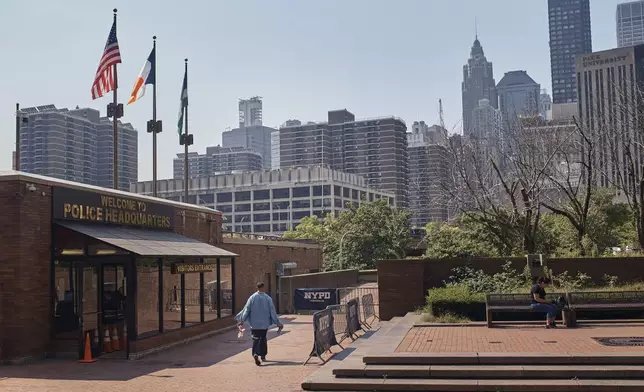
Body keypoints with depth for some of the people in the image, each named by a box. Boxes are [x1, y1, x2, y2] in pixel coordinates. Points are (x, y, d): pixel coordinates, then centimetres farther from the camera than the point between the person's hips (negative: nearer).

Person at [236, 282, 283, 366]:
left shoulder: (252, 298, -6)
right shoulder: (268, 298, -8)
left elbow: (246, 310, -3)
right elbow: (273, 312, -5)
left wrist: (242, 321, 5)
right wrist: (277, 323, 2)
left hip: (254, 323, 0)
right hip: (264, 323, 0)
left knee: (256, 339, 6)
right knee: (263, 339, 16)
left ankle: (255, 354, -16)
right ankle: (263, 356, 21)